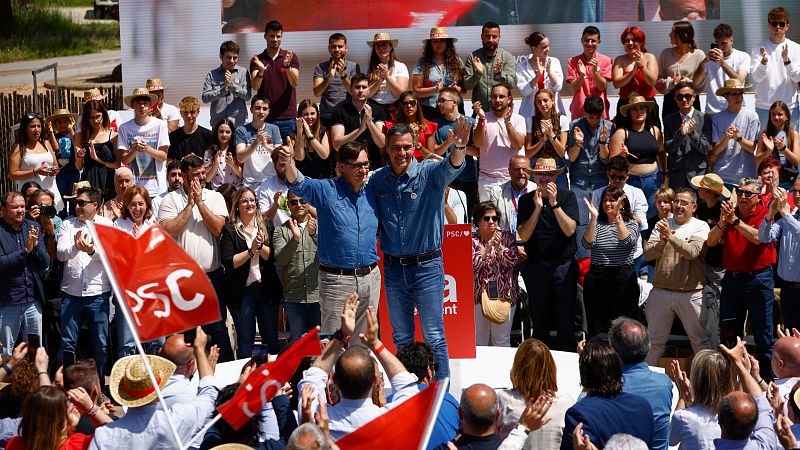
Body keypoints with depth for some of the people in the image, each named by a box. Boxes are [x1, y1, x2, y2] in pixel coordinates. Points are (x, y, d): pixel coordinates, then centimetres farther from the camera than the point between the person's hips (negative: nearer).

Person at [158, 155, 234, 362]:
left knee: (218, 328, 5)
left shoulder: (215, 197, 5)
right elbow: (169, 231, -13)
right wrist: (190, 204, -10)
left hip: (212, 274, 1)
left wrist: (199, 201, -9)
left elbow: (218, 228, -8)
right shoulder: (171, 199, 1)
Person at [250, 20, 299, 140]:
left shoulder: (291, 57, 6)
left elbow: (294, 83, -7)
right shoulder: (257, 60, 8)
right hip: (265, 117, 0)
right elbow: (255, 87, -5)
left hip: (288, 117, 0)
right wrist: (261, 71, -25)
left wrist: (287, 66, -25)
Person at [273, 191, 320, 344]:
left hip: (319, 296, 0)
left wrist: (314, 234, -22)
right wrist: (295, 238, -20)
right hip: (294, 298, 0)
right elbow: (280, 260, -6)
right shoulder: (281, 231, 8)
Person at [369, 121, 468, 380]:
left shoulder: (429, 174, -9)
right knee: (400, 336, 15)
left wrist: (460, 148, -53)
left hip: (426, 265, -4)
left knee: (434, 336, 1)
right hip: (393, 268, 4)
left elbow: (450, 167, -31)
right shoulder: (377, 180, 2)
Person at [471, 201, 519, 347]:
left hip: (504, 296, 0)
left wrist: (499, 247, -20)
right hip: (478, 295, 0)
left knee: (502, 342, 3)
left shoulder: (507, 237, 6)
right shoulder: (471, 239, 2)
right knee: (478, 342, 4)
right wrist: (488, 247, -19)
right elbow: (472, 265, -10)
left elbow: (513, 261, -5)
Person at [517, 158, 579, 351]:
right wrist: (537, 208, -13)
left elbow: (570, 230, -11)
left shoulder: (567, 197, 1)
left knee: (566, 322, -2)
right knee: (539, 323, 7)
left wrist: (554, 203, -17)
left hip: (563, 265, -2)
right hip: (536, 267, 2)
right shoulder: (526, 200, 5)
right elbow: (523, 236, -4)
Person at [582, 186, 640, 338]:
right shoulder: (596, 222, 12)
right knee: (595, 327, 1)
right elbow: (587, 244, -5)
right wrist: (593, 218, -12)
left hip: (623, 279, -2)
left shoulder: (631, 223, 6)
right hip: (596, 279, 2)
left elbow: (627, 242, -15)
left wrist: (617, 216, -16)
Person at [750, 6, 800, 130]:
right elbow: (757, 77, -8)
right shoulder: (759, 48, 1)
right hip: (764, 107, -1)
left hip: (789, 106, 1)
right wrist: (764, 61, -27)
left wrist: (786, 60, -21)